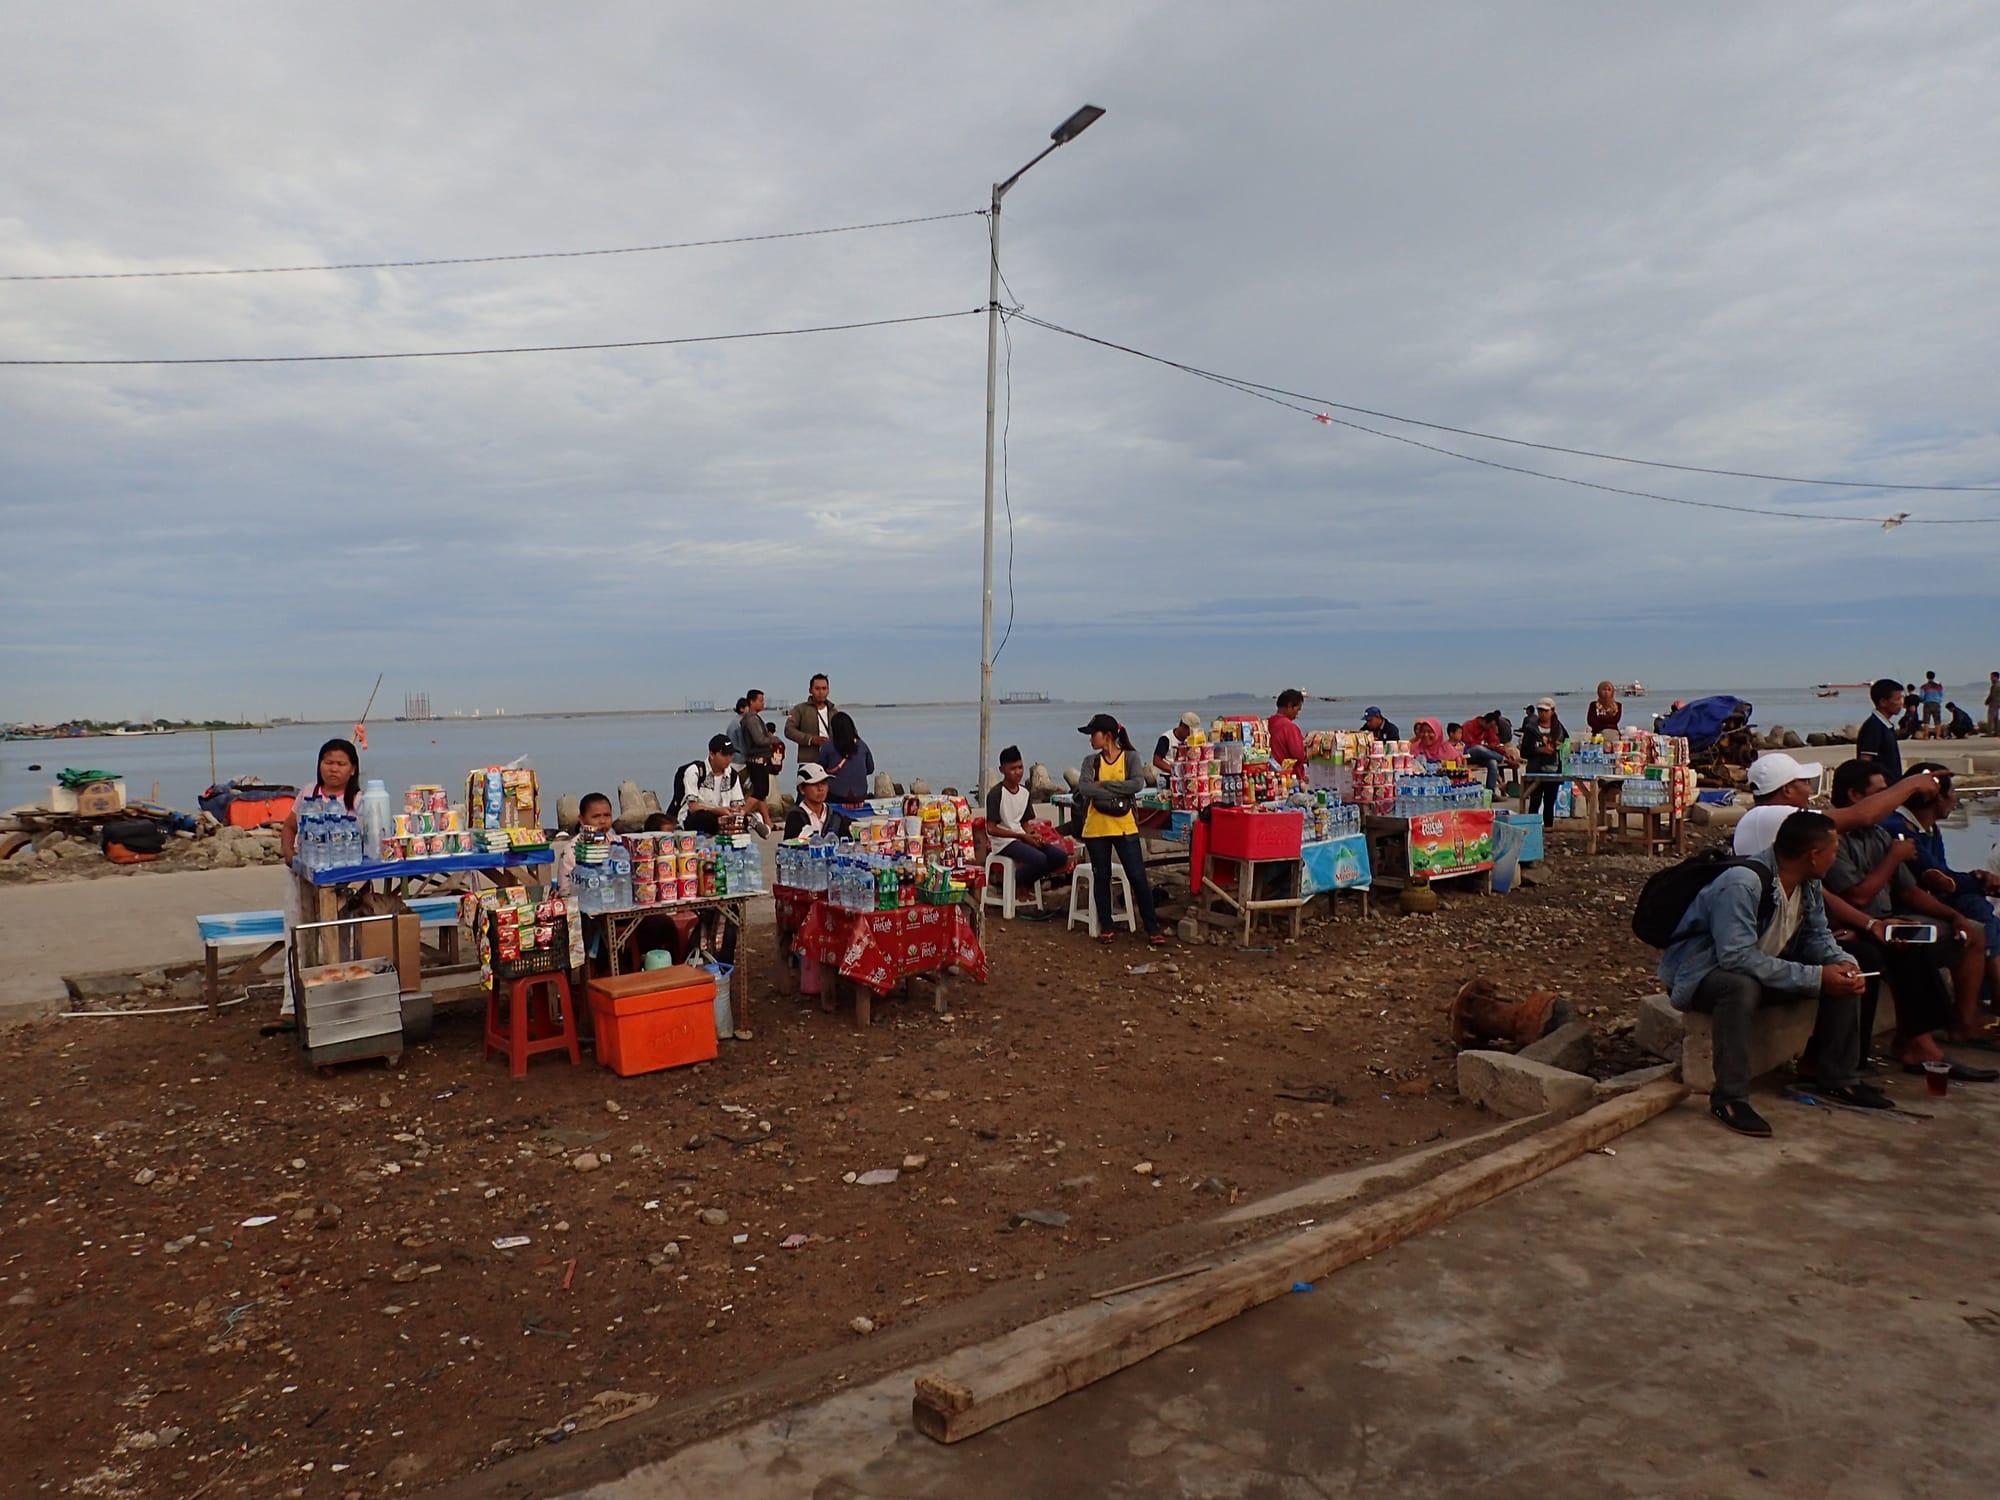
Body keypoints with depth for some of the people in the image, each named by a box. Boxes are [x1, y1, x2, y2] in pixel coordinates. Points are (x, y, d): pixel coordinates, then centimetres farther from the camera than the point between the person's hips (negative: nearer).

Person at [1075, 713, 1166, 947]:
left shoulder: (1130, 757, -1)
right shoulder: (1091, 761, 4)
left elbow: (1137, 784, -17)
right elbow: (1084, 789, -11)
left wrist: (1103, 784, -15)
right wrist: (1117, 794, -16)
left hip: (1125, 827, -2)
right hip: (1096, 829, 2)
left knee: (1137, 877, -2)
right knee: (1101, 877, 9)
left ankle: (1152, 929, 7)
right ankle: (1106, 928, 22)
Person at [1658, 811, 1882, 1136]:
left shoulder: (1809, 885, -1)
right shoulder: (1741, 884, -30)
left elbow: (1816, 936, 10)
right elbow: (1737, 957, -36)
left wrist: (1842, 962, -13)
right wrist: (1815, 977, -33)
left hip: (1764, 967, 9)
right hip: (1700, 973, -9)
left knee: (1844, 977, -1)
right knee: (1741, 986, -40)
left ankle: (1838, 1079, 12)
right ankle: (1729, 1098, -30)